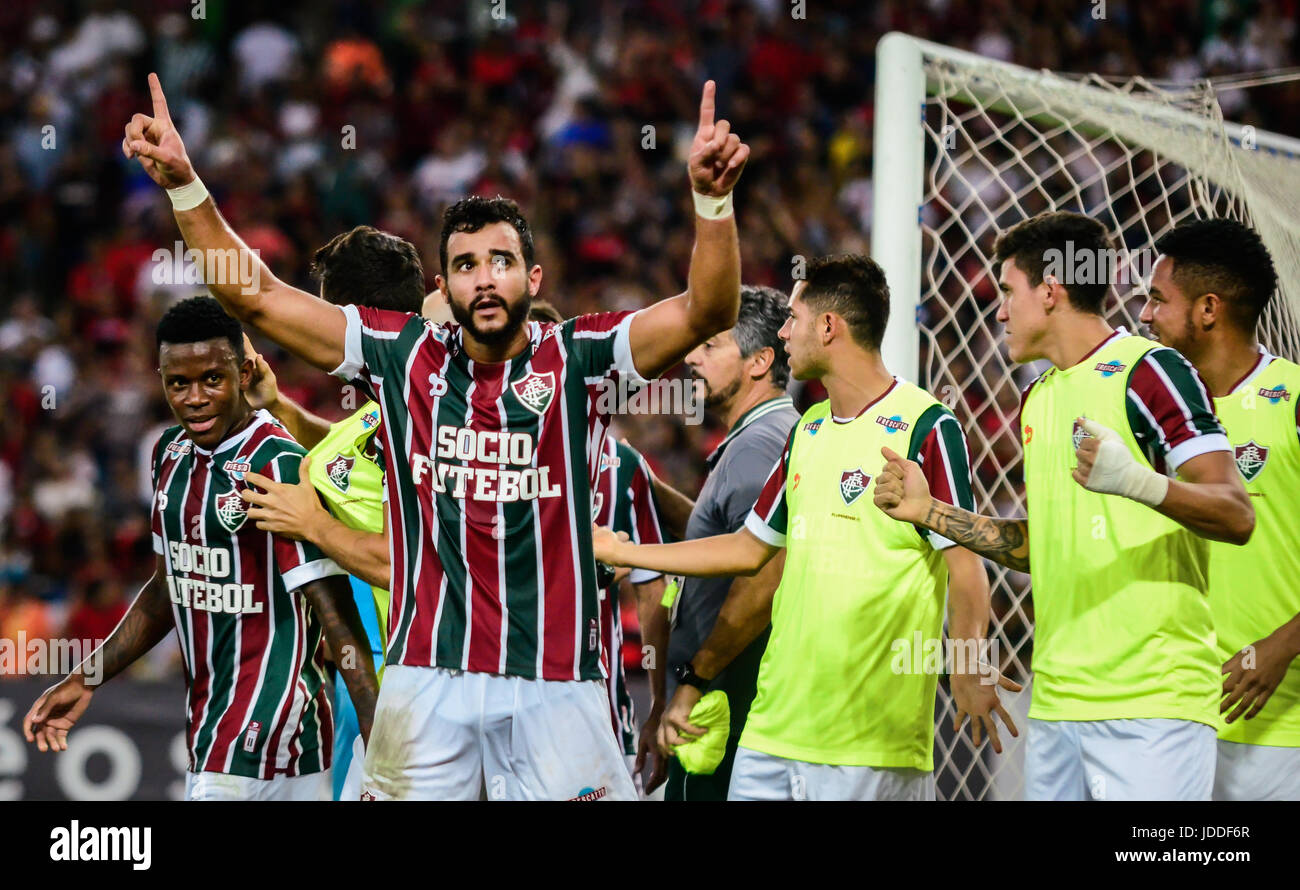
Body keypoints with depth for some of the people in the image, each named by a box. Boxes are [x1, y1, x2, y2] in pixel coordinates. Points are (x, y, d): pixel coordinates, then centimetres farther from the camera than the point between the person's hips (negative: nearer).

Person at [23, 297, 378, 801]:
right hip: (208, 725, 8)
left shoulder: (279, 467, -14)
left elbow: (334, 614, -18)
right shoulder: (171, 454, 11)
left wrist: (379, 739, -24)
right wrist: (85, 681, 22)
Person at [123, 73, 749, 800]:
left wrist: (712, 198, -29)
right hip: (428, 679, 2)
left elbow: (707, 312, -12)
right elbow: (255, 298, 6)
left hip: (555, 683, -2)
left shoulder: (577, 358, 1)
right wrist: (185, 184, -4)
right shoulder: (405, 355, 6)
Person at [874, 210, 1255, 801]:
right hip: (1054, 705, 8)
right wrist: (929, 510, 19)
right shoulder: (1038, 398, 19)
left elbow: (1236, 517, -15)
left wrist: (1139, 482, -32)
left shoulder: (1146, 370, -7)